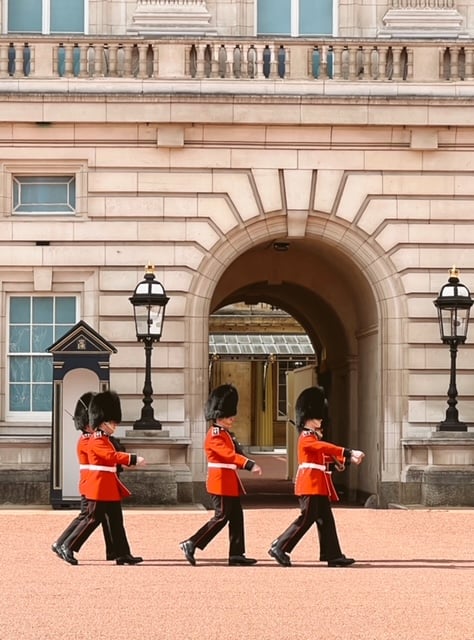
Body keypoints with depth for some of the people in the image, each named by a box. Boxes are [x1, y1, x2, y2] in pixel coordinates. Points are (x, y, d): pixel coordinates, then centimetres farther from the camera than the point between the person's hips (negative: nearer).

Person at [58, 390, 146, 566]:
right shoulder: (97, 441, -16)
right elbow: (113, 455, -30)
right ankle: (68, 546, 4)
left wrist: (128, 461, 10)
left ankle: (123, 554, 8)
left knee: (116, 521, 7)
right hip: (100, 486, -10)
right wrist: (134, 459, -32)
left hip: (109, 487, 10)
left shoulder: (104, 439, 15)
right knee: (93, 519, -5)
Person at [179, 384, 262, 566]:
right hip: (221, 482, -10)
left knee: (236, 517, 7)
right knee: (221, 517, -8)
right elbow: (230, 455, -27)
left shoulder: (226, 434, 17)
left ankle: (236, 555, 9)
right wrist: (249, 465, -35)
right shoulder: (215, 435, -16)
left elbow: (235, 453, 15)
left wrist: (250, 464, -1)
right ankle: (191, 544, -2)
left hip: (230, 483, 10)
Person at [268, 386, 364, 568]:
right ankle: (279, 548, -5)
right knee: (307, 518, -10)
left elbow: (326, 455, 22)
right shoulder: (306, 437, -12)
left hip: (319, 486, 10)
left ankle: (333, 556, 6)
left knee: (325, 520, 7)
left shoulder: (314, 437, 21)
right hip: (310, 484, -10)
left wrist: (347, 459, 8)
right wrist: (349, 452, -34)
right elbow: (326, 448, -27)